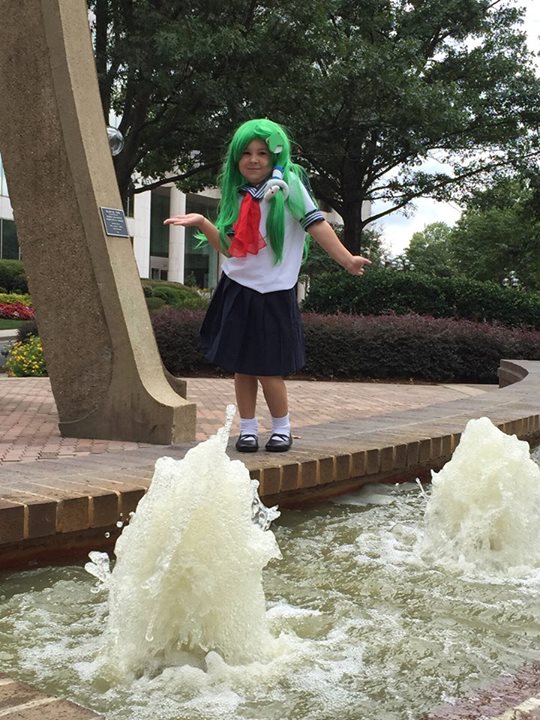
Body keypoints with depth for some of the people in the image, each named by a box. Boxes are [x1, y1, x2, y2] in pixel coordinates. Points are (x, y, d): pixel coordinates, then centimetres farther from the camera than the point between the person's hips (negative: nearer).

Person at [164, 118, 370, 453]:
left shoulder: (288, 185, -4)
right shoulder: (237, 195, 12)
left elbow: (317, 224, -9)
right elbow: (230, 247, 16)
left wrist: (347, 259, -16)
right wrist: (201, 222, 7)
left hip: (274, 292, -5)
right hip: (238, 289, 5)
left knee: (268, 368, -3)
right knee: (241, 365, 6)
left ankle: (282, 429, 17)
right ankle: (248, 429, 18)